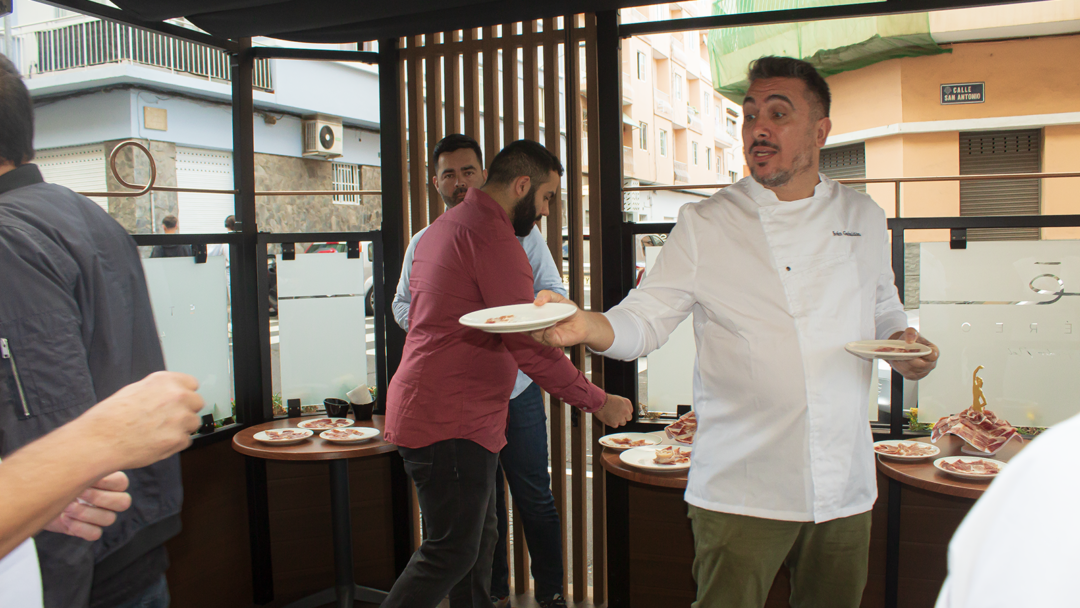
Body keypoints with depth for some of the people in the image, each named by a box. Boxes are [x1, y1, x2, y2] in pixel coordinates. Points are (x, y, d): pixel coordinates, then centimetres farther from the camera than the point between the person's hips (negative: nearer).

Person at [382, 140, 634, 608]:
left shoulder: (444, 226, 16)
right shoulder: (493, 237, -16)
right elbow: (530, 345, -20)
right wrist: (598, 402, -10)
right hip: (449, 423, -11)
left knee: (478, 539, 17)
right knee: (452, 551, -2)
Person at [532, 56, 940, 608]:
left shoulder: (863, 217, 8)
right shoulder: (704, 225, -4)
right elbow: (644, 320, -9)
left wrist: (904, 346, -2)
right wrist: (586, 325, -29)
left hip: (845, 485, 4)